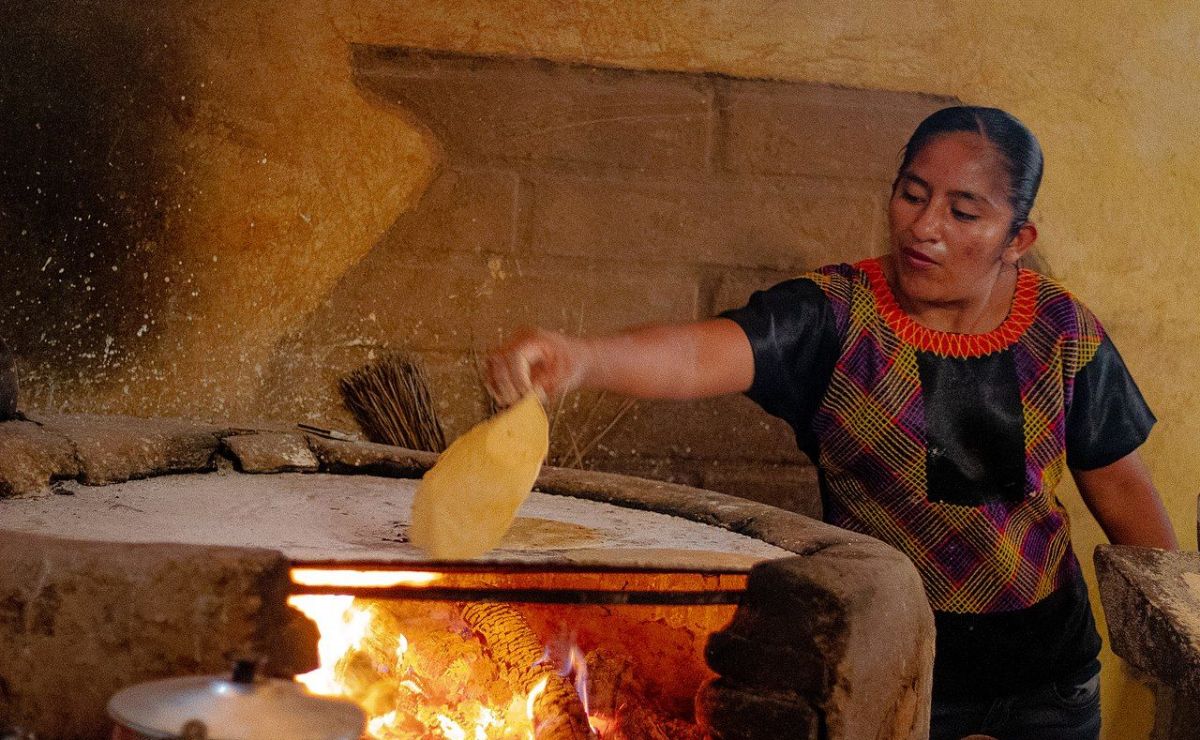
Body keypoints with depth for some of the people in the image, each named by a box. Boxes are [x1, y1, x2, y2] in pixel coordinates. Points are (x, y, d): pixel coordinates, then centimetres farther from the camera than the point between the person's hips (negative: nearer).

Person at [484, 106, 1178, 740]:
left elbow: (1120, 484, 6)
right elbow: (701, 354, -32)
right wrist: (581, 356, -52)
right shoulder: (836, 314, -14)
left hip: (1046, 658, 3)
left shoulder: (1063, 330, -5)